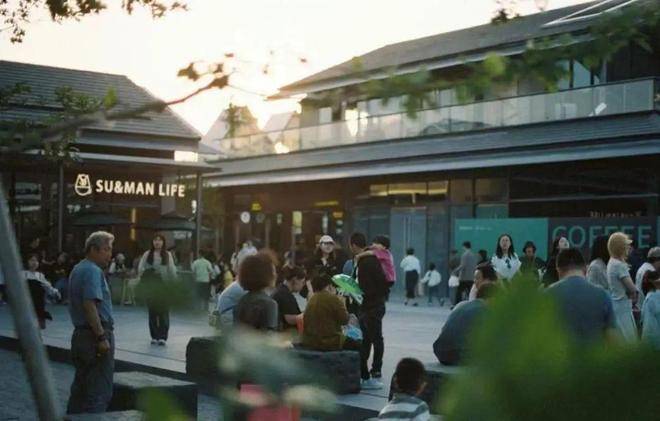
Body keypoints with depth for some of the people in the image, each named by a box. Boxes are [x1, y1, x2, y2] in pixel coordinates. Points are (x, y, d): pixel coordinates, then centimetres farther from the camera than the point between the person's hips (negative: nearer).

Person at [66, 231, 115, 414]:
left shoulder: (78, 269, 17)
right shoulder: (93, 271, -15)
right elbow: (89, 305, -24)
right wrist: (102, 337, -24)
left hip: (80, 334, 10)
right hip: (95, 336, -10)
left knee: (80, 388, 17)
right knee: (100, 392, -6)